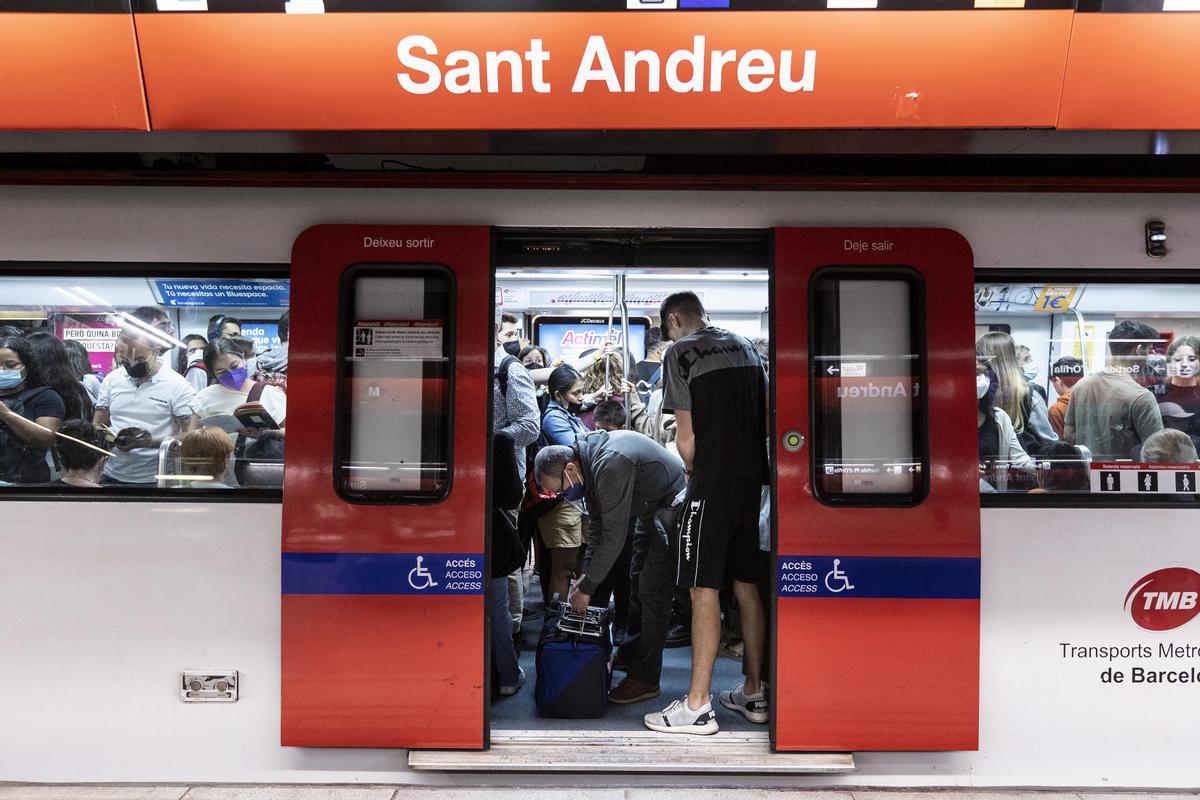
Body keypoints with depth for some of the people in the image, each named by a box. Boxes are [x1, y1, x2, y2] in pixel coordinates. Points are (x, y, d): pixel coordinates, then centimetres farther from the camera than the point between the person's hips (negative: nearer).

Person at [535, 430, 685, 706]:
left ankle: (645, 679, -4)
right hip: (650, 507, 10)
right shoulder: (586, 458, -3)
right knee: (638, 580, 18)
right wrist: (585, 574, 1)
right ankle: (631, 651, 34)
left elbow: (614, 536, -30)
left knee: (653, 588, -10)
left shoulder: (610, 466, -34)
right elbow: (597, 524, 6)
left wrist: (587, 587, -23)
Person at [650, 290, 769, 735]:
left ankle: (698, 707, 0)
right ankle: (753, 694, 22)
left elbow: (686, 438, -9)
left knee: (704, 591, -4)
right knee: (747, 587, 13)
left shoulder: (681, 353, -6)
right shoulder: (745, 347, 14)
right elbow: (761, 418, 16)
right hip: (752, 480, 7)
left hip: (712, 485, -7)